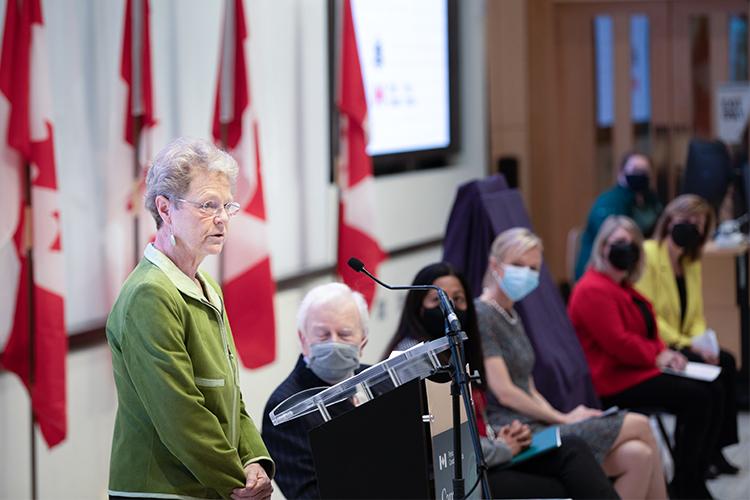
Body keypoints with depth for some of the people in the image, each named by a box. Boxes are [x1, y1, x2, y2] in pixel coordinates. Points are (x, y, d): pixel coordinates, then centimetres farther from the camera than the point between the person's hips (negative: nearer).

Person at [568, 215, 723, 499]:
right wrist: (657, 356, -9)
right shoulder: (594, 290, -14)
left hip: (636, 369, 11)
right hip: (614, 382, -11)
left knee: (710, 393, -2)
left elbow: (647, 331, 26)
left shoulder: (623, 287, 20)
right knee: (696, 397, -20)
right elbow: (618, 342, -22)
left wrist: (665, 352, 4)